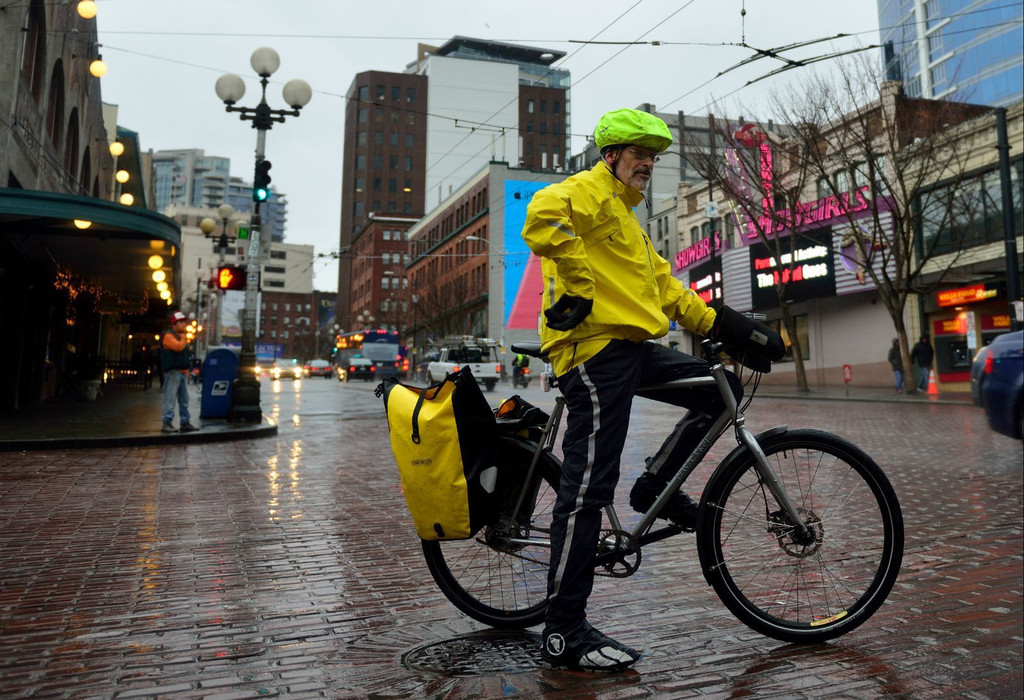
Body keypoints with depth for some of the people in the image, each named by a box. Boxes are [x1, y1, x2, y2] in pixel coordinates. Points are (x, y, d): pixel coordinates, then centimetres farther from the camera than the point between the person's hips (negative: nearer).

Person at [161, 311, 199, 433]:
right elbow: (178, 347, -25)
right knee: (170, 399, -8)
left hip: (183, 372, 9)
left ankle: (185, 423, 15)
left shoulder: (181, 336, 22)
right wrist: (184, 339, -6)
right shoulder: (169, 336, -7)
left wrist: (187, 371, 19)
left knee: (184, 400, 11)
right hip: (173, 372, -9)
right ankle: (167, 424, -5)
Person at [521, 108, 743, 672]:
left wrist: (716, 323, 21)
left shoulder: (625, 215, 31)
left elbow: (662, 284, 29)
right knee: (588, 488, -10)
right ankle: (563, 633, -1)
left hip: (633, 347, 10)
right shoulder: (591, 190, 0)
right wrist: (580, 283, -18)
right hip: (596, 349, -10)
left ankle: (656, 485, 18)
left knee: (722, 389, 11)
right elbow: (542, 216, -23)